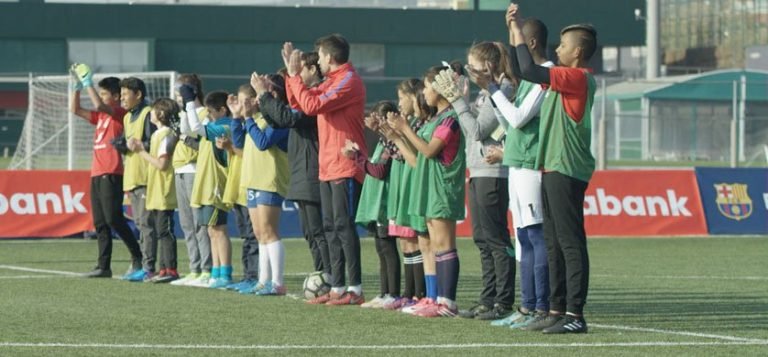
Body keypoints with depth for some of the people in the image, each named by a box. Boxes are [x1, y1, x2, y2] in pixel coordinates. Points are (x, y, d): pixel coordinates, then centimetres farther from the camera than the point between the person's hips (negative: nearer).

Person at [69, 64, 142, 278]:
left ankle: (137, 258, -1)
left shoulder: (119, 114, -5)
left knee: (113, 218, -11)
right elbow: (75, 110, 19)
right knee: (100, 223, 6)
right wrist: (77, 85, 10)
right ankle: (103, 267, 6)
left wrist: (88, 83, -14)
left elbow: (99, 105, -21)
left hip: (111, 174, -9)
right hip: (97, 174, 9)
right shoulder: (100, 116, 19)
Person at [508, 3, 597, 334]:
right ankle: (557, 310, 17)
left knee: (570, 243, -10)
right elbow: (530, 74, 25)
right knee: (554, 244, 12)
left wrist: (517, 30, -14)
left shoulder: (579, 78, -13)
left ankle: (575, 315, -11)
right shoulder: (566, 79, 18)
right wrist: (514, 30, 19)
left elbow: (530, 71, -22)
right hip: (553, 169, 10)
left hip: (566, 170, -10)